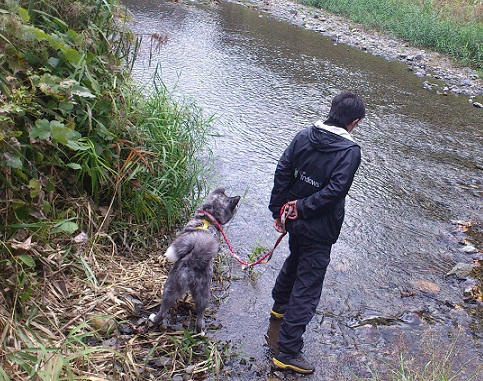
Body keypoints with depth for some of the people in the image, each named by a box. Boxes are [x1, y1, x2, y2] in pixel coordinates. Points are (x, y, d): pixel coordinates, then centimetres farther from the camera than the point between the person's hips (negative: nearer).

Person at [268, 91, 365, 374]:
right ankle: (287, 351, 8)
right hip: (320, 230, -6)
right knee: (307, 287, 2)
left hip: (295, 220, 7)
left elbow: (282, 171, -2)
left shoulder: (304, 136, -2)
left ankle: (280, 305, 56)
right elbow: (335, 189, -25)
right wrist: (302, 207, -15)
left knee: (295, 261, 33)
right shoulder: (350, 150, -17)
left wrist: (278, 210, 5)